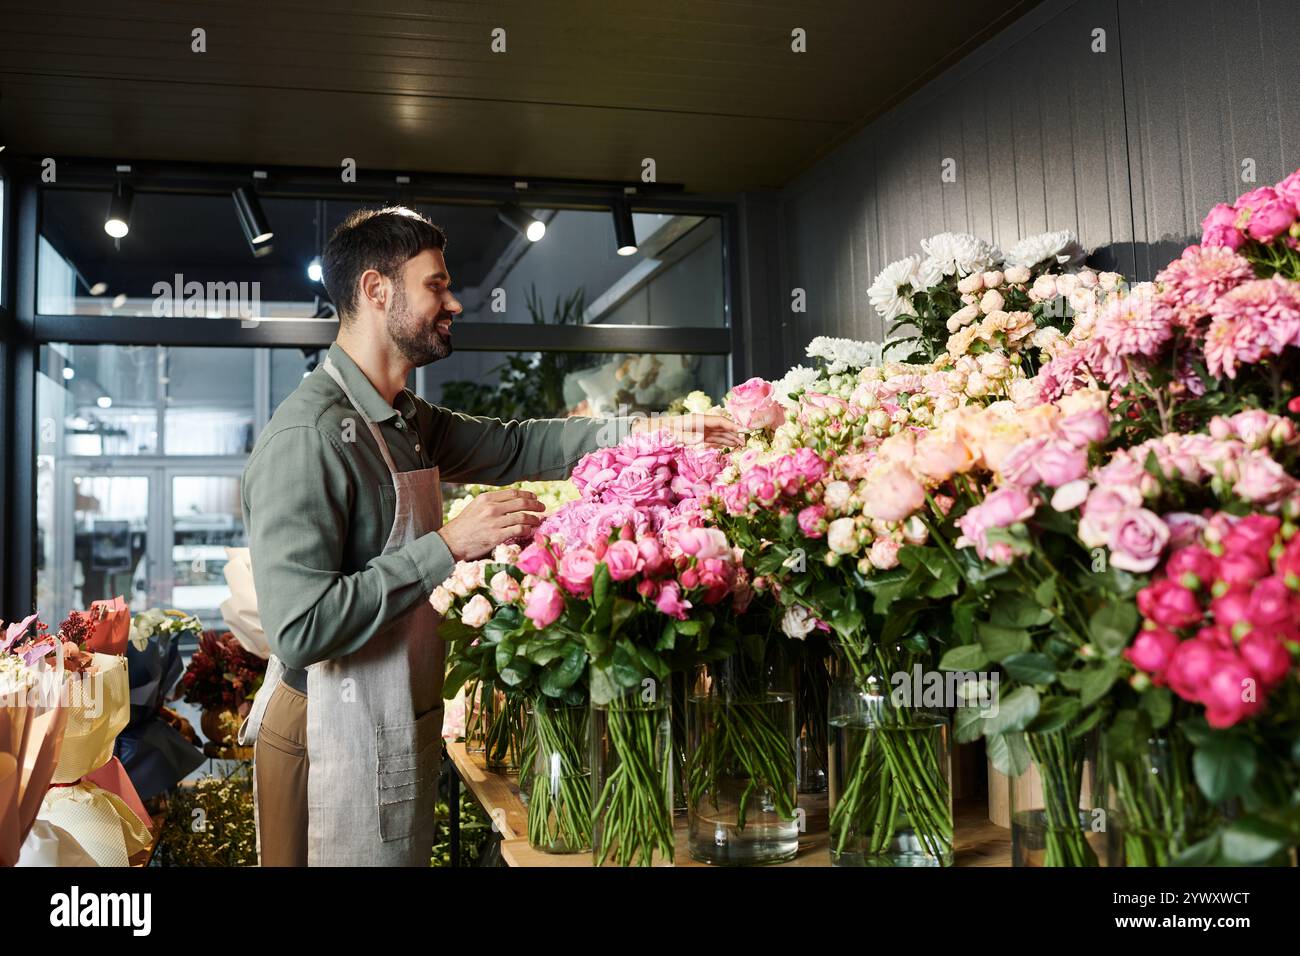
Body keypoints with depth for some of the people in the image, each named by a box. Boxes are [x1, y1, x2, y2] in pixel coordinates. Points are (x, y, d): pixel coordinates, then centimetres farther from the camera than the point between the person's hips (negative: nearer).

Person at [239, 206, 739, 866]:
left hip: (397, 736, 9)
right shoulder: (308, 437, -23)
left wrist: (652, 430, 7)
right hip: (336, 752, -9)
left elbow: (512, 447, 16)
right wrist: (449, 546, -25)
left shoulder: (406, 420, 6)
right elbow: (299, 628, -29)